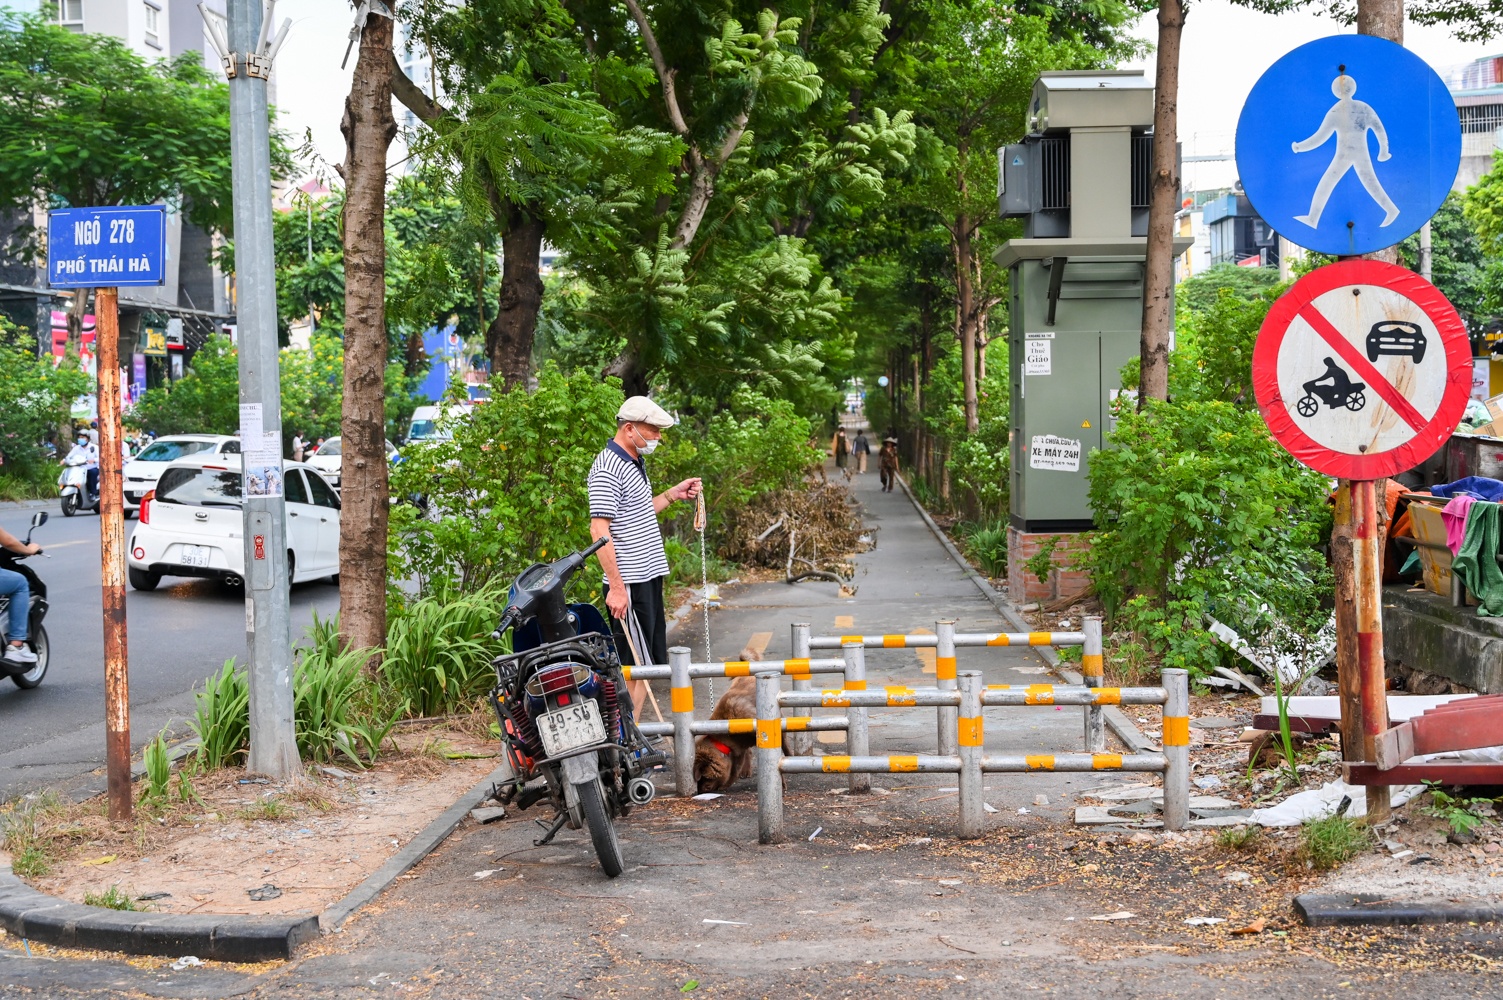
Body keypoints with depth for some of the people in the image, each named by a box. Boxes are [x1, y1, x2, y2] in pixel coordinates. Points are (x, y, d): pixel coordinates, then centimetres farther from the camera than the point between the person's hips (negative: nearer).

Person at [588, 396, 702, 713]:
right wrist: (616, 587, -23)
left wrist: (673, 495, 17)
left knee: (649, 663, 12)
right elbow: (599, 530, -20)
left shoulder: (635, 462, 16)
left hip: (649, 579, 10)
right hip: (629, 584, -10)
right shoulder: (607, 469, -15)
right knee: (634, 670, -7)